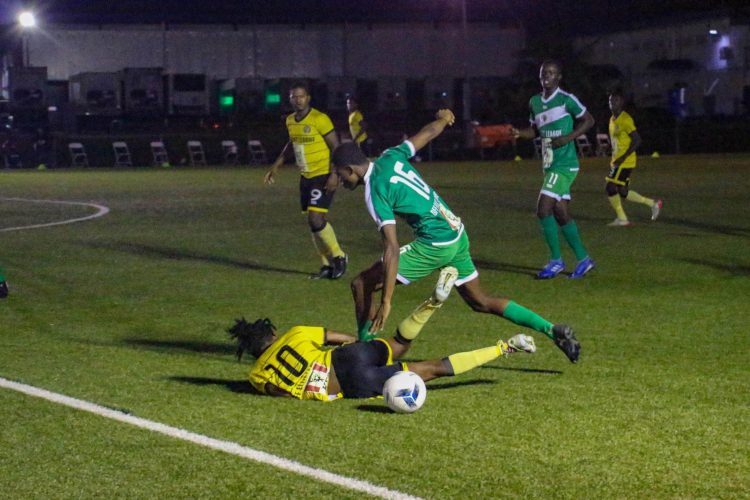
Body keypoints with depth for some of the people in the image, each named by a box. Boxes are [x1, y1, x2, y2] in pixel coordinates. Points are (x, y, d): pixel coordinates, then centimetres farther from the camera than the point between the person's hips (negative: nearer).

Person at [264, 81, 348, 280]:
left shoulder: (320, 119, -16)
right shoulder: (290, 121, 7)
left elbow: (336, 147, -14)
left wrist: (334, 174, -22)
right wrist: (276, 166, 23)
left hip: (323, 176, -8)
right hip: (306, 177, 8)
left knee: (316, 219, -17)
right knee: (313, 222, 7)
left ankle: (339, 257, 1)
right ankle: (328, 265, 18)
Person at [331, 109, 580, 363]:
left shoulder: (375, 191, -17)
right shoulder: (390, 158, 3)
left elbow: (392, 249, -23)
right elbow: (429, 131, 17)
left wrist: (386, 302, -23)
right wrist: (444, 118, 42)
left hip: (435, 243, -9)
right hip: (457, 233, 9)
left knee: (362, 284, -4)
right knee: (481, 302, 21)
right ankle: (552, 330, 17)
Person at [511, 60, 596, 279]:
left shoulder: (566, 99, -9)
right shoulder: (534, 102, 12)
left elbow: (588, 120, -4)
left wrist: (568, 138, -16)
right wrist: (519, 133, 1)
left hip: (564, 164, -8)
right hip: (549, 165, 8)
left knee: (544, 209, -13)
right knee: (560, 212, 9)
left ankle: (556, 260, -2)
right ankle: (583, 259, 19)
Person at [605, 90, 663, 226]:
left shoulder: (625, 119, -15)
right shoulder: (612, 119, 13)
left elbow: (637, 140, -19)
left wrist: (623, 157, -23)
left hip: (625, 162, -9)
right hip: (617, 161, 9)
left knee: (610, 187, -11)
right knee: (623, 192, 11)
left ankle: (621, 219, -1)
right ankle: (653, 203, 23)